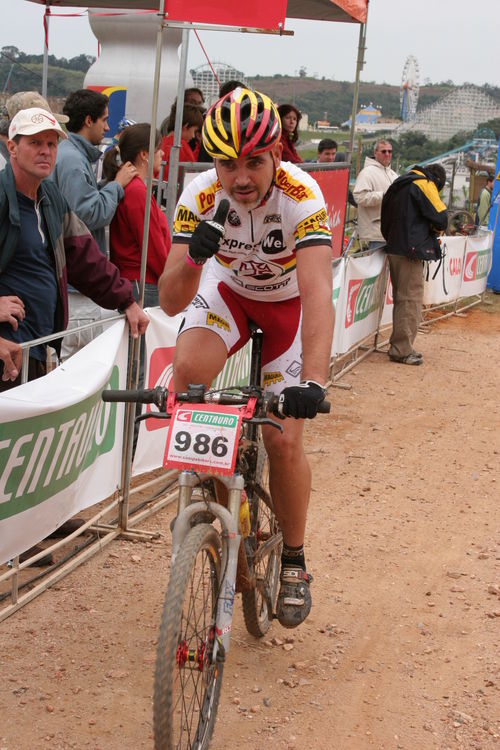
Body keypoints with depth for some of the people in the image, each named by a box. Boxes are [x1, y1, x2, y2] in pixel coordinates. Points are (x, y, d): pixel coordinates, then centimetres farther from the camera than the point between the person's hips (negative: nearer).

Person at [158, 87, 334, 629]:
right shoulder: (201, 197, -26)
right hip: (229, 291, 2)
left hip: (289, 303, -2)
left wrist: (313, 381, -60)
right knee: (187, 369, -31)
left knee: (284, 440, -11)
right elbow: (171, 302, -27)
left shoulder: (301, 196, -34)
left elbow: (318, 293, -46)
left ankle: (293, 560, 13)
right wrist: (194, 256, -48)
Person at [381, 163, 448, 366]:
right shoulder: (424, 184, -7)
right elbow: (440, 217, -11)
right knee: (411, 299, -6)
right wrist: (436, 230, 8)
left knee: (402, 298, 15)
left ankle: (400, 347, 20)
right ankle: (402, 350, -6)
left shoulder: (399, 184, 21)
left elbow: (385, 221, 21)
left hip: (394, 248, 9)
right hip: (410, 251, -9)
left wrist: (391, 239, 16)